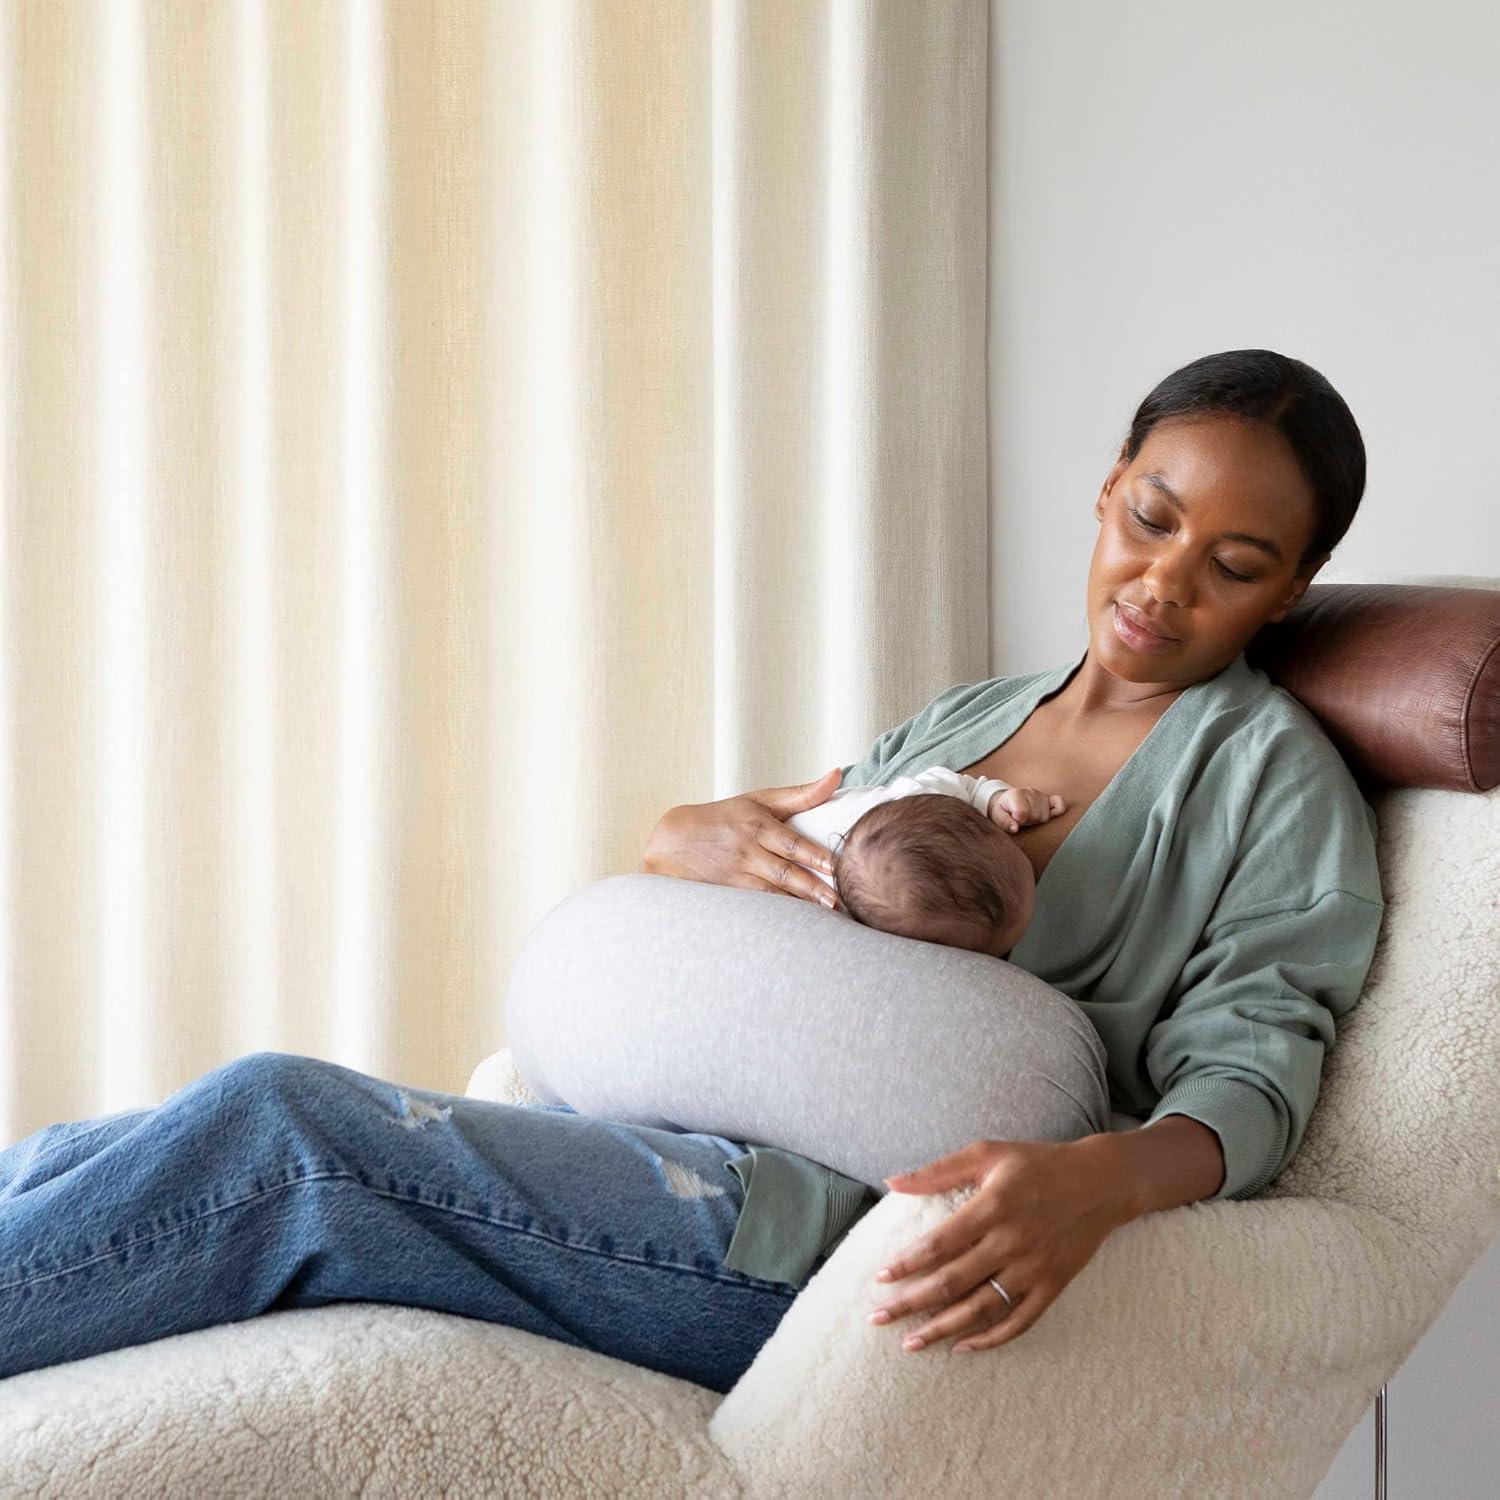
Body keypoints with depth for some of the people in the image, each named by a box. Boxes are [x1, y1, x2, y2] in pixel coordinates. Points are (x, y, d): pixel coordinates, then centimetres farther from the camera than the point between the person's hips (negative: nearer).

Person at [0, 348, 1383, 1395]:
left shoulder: (1271, 776, 4)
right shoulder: (967, 719, 23)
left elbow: (1251, 1077, -8)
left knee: (276, 1126, -24)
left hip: (848, 1239, -6)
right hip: (704, 1157, 6)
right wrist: (696, 839, -3)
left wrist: (1100, 1180, -31)